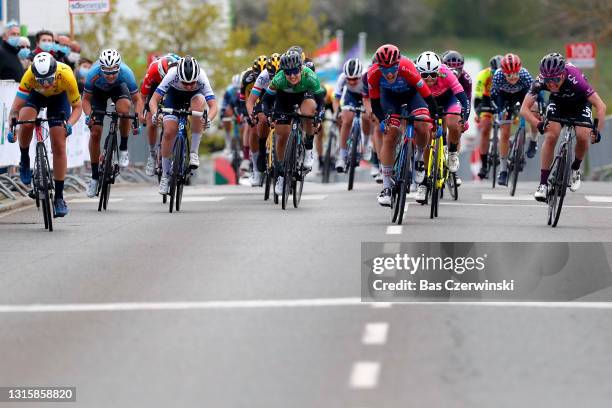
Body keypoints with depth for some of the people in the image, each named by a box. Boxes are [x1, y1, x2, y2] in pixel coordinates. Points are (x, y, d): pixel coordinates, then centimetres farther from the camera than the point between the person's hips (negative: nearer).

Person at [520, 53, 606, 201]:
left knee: (582, 137, -24)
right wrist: (539, 124, -50)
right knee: (550, 137, -21)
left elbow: (601, 106, -38)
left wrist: (598, 131, -48)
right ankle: (543, 184, -13)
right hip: (557, 102, 2)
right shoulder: (540, 81, -33)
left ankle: (575, 170, 6)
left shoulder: (575, 79, -40)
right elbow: (524, 108, -34)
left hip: (580, 102, -2)